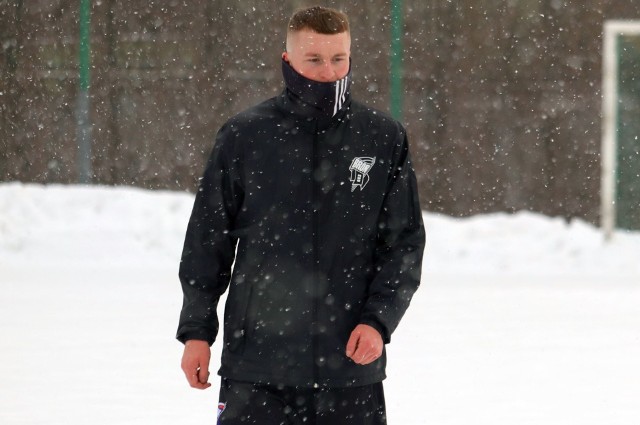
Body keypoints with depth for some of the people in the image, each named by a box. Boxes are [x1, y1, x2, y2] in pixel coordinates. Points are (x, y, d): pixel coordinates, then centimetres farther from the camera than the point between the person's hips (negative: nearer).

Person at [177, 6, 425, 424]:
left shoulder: (385, 139, 3)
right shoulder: (244, 136, 1)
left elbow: (405, 242, 5)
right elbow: (208, 240, 7)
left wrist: (378, 320, -8)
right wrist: (197, 330, 4)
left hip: (352, 370, 1)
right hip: (257, 362, -1)